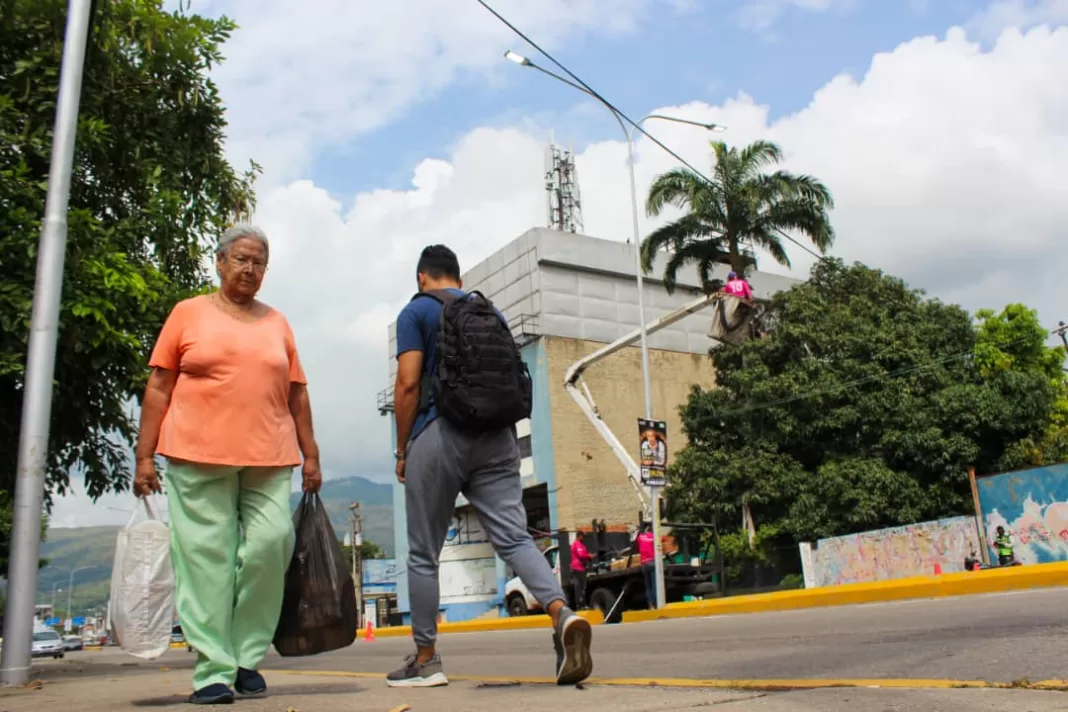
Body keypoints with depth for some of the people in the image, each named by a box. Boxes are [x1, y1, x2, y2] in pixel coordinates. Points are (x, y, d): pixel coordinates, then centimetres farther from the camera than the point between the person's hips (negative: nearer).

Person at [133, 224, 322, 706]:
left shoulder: (277, 323, 17)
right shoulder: (188, 314, 9)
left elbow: (297, 394, 16)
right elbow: (158, 387, 6)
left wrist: (311, 456, 10)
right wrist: (145, 456, 0)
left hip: (269, 459, 2)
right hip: (199, 455, -2)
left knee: (271, 543, -9)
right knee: (206, 558, -3)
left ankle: (247, 657, 8)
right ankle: (213, 671, 6)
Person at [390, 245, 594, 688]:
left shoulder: (417, 311, 3)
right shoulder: (492, 311, 19)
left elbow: (408, 384, -6)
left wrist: (401, 450, 1)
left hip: (439, 435, -4)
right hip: (498, 436, 4)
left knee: (423, 553, 7)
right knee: (514, 538, -3)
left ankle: (425, 660, 15)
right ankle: (563, 615, -26)